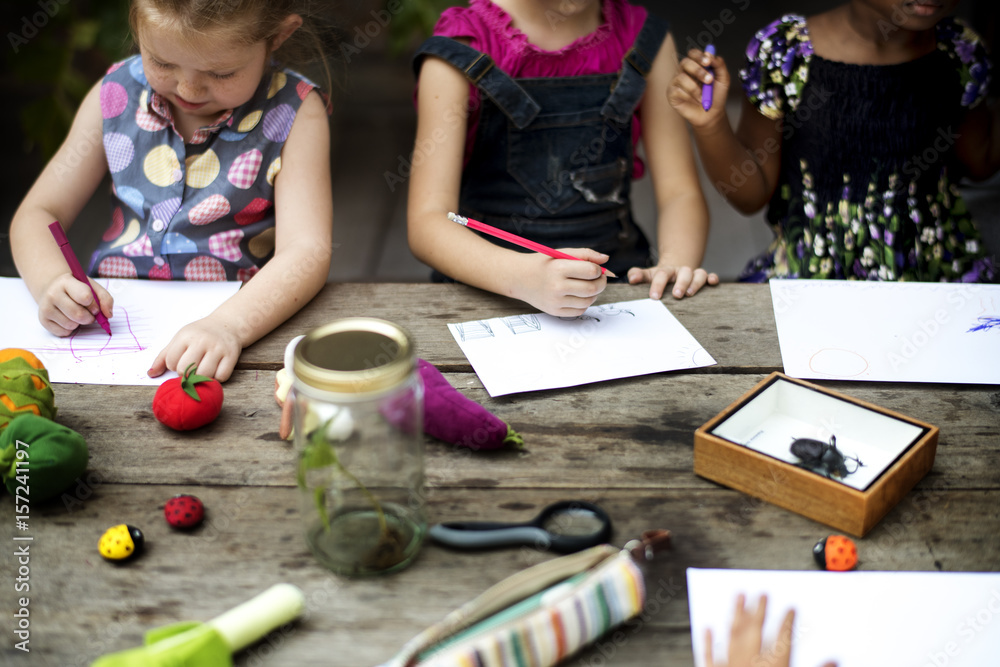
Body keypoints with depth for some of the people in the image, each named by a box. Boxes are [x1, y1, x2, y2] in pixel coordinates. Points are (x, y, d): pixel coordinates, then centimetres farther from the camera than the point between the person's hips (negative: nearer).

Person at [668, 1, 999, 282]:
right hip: (812, 276, -2)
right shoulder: (784, 53, -10)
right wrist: (710, 124, -19)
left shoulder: (957, 51, 0)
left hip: (938, 277, 3)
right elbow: (751, 194, -3)